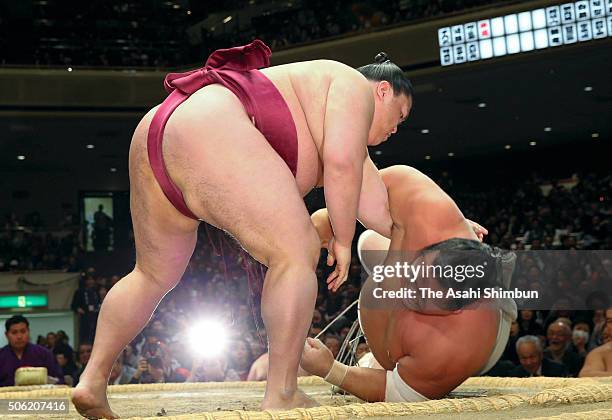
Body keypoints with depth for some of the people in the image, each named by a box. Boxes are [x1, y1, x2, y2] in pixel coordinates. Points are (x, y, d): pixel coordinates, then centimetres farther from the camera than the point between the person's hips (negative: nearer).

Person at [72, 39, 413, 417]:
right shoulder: (354, 87, 9)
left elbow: (374, 203, 34)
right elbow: (342, 162, -7)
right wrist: (343, 240, 2)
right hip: (210, 134, -11)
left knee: (155, 274, 22)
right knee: (296, 253, -9)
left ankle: (92, 381, 22)